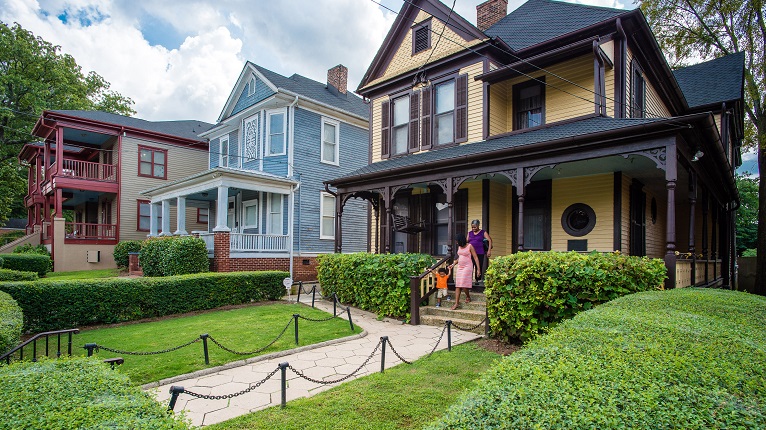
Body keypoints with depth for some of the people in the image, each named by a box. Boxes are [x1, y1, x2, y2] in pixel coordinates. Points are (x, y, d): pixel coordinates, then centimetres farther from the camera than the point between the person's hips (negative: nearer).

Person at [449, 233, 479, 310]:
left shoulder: (469, 246, -8)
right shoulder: (459, 247, 11)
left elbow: (475, 258, -8)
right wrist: (453, 264, 13)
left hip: (467, 267, -7)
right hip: (460, 267, 7)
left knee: (463, 285, -10)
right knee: (457, 285, 1)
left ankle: (468, 297, 18)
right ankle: (457, 303, 1)